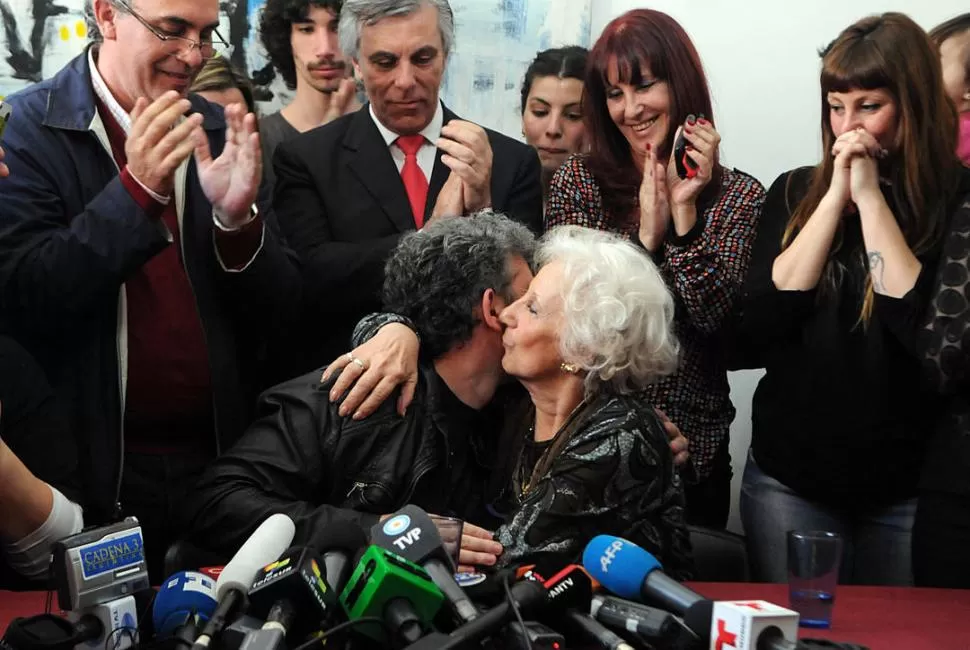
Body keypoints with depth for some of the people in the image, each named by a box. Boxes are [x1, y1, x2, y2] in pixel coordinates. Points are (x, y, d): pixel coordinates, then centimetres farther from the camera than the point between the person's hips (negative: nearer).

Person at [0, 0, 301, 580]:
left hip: (220, 461, 4)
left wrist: (238, 216, -16)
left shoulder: (220, 133, 5)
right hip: (98, 472, -4)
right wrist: (136, 190, -24)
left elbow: (279, 309, 3)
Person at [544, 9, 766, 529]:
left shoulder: (739, 196, -3)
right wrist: (647, 232, -19)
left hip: (691, 447, 0)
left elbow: (714, 316, -14)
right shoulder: (577, 180, -2)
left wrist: (685, 209, -20)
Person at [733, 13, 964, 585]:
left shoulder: (954, 203, -5)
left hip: (906, 487, -1)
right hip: (789, 477, 2)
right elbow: (757, 332, -9)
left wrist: (870, 196, -17)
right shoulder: (796, 192, 2)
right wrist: (836, 195, -12)